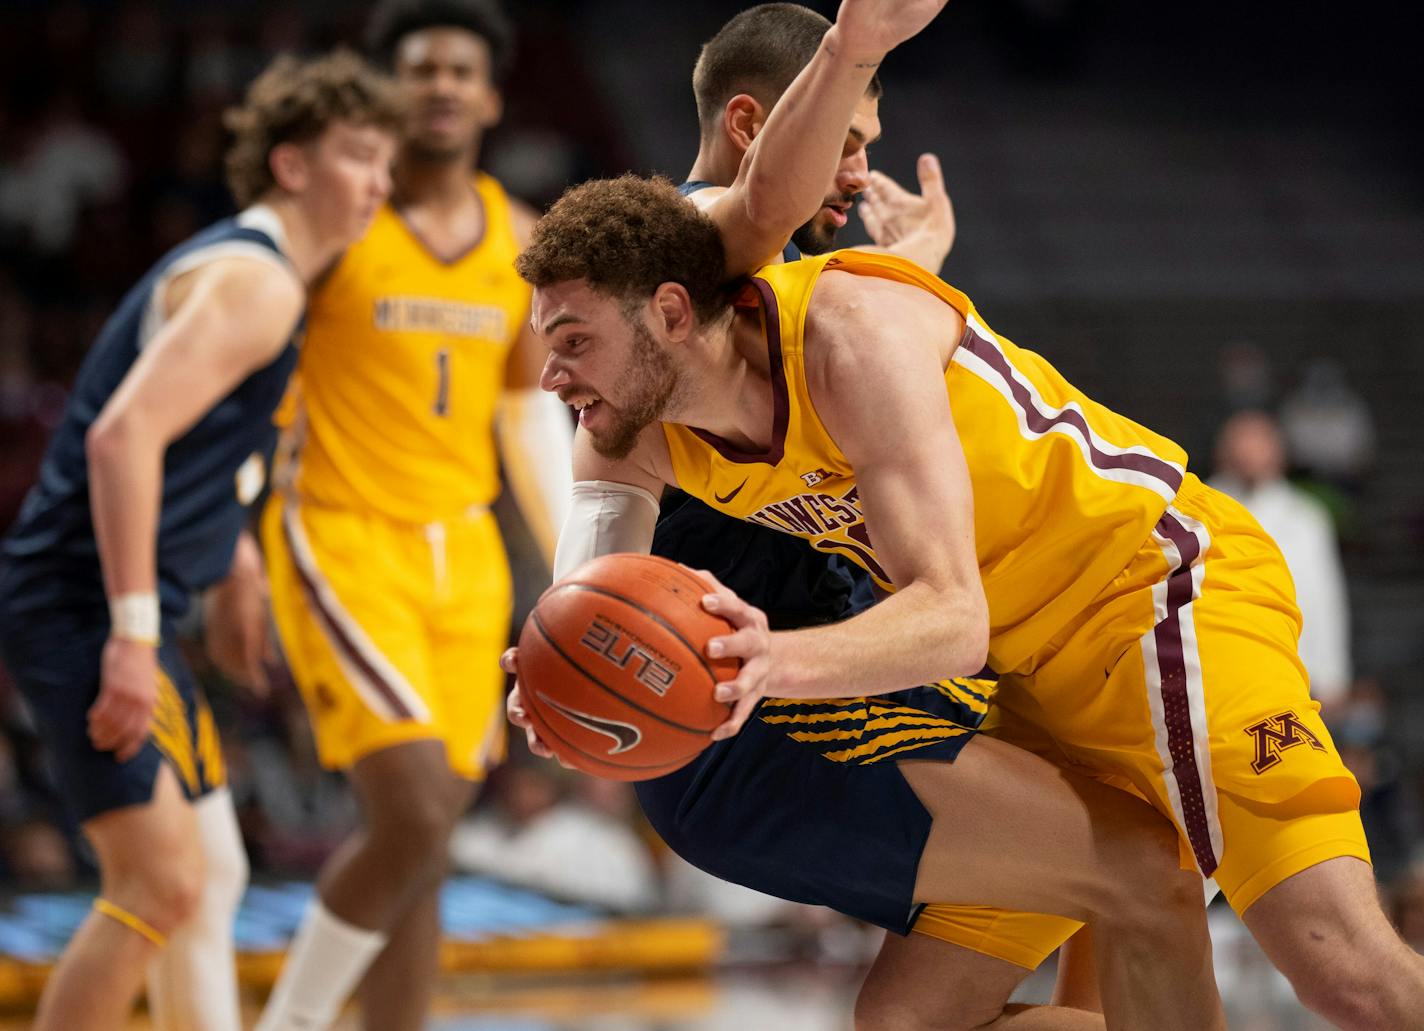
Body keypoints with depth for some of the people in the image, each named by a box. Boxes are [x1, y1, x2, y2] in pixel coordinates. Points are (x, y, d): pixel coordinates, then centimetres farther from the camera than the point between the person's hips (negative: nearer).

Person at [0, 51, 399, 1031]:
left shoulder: (238, 271, 19)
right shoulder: (256, 281, -14)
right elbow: (121, 435, -25)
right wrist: (132, 636, -28)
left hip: (121, 610, 11)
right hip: (84, 606, -11)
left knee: (212, 878, 15)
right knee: (160, 883, -16)